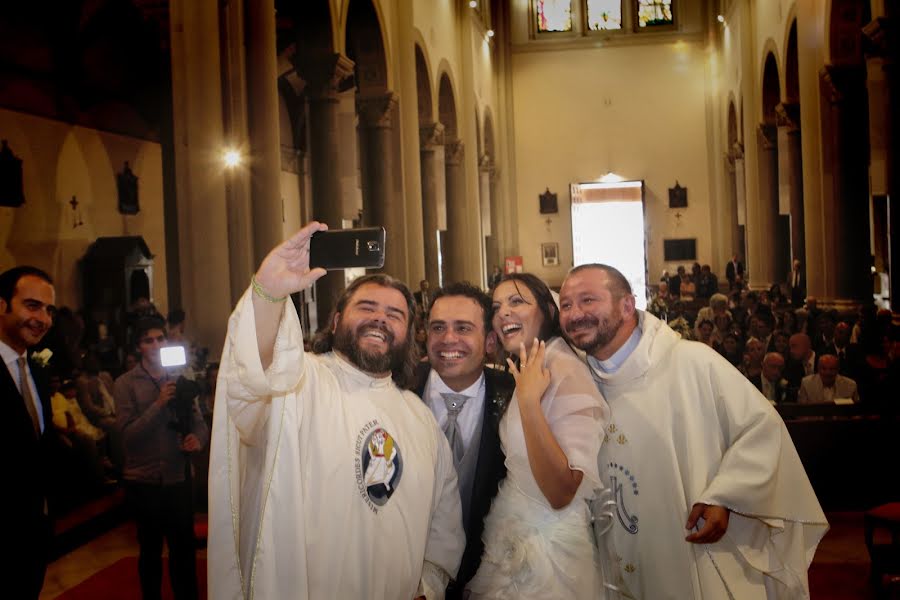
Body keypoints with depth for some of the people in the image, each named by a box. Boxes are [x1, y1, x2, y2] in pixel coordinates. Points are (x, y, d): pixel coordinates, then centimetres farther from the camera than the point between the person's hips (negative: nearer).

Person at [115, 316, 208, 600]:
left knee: (184, 547, 10)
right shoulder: (125, 384, -5)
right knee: (150, 549, 12)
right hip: (144, 480, -2)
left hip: (179, 478, 2)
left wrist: (198, 438, -17)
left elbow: (198, 421, 4)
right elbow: (128, 434, -14)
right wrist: (159, 404, -23)